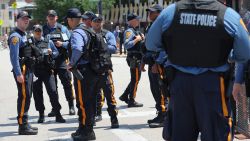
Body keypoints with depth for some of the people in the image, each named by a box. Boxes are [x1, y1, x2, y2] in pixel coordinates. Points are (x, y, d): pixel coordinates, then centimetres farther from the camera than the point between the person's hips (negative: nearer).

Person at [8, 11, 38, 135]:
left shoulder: (24, 35, 18)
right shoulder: (15, 36, -13)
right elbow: (14, 56, -20)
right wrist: (18, 74, -25)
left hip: (28, 70, 10)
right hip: (22, 70, -10)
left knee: (26, 97, 14)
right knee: (24, 97, -10)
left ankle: (24, 124, 23)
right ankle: (22, 126, -8)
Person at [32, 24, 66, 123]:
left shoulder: (48, 42, 10)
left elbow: (56, 52, 14)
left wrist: (51, 53, -6)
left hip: (47, 71, 0)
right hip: (35, 72, 0)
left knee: (53, 92, -7)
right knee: (37, 93, 5)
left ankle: (58, 115, -1)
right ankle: (41, 115, 18)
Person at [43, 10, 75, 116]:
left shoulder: (63, 29, 6)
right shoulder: (43, 30, 7)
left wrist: (62, 44, -12)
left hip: (62, 60, -1)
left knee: (67, 83, -2)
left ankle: (71, 107, 7)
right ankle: (55, 108, 14)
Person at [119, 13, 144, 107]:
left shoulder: (135, 31, 17)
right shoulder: (129, 31, -14)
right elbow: (126, 45, -25)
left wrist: (141, 38, 8)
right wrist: (136, 39, -21)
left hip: (137, 58, 10)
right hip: (134, 58, -10)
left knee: (135, 79, 15)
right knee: (135, 79, -5)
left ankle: (125, 96, 23)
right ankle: (131, 101, 0)